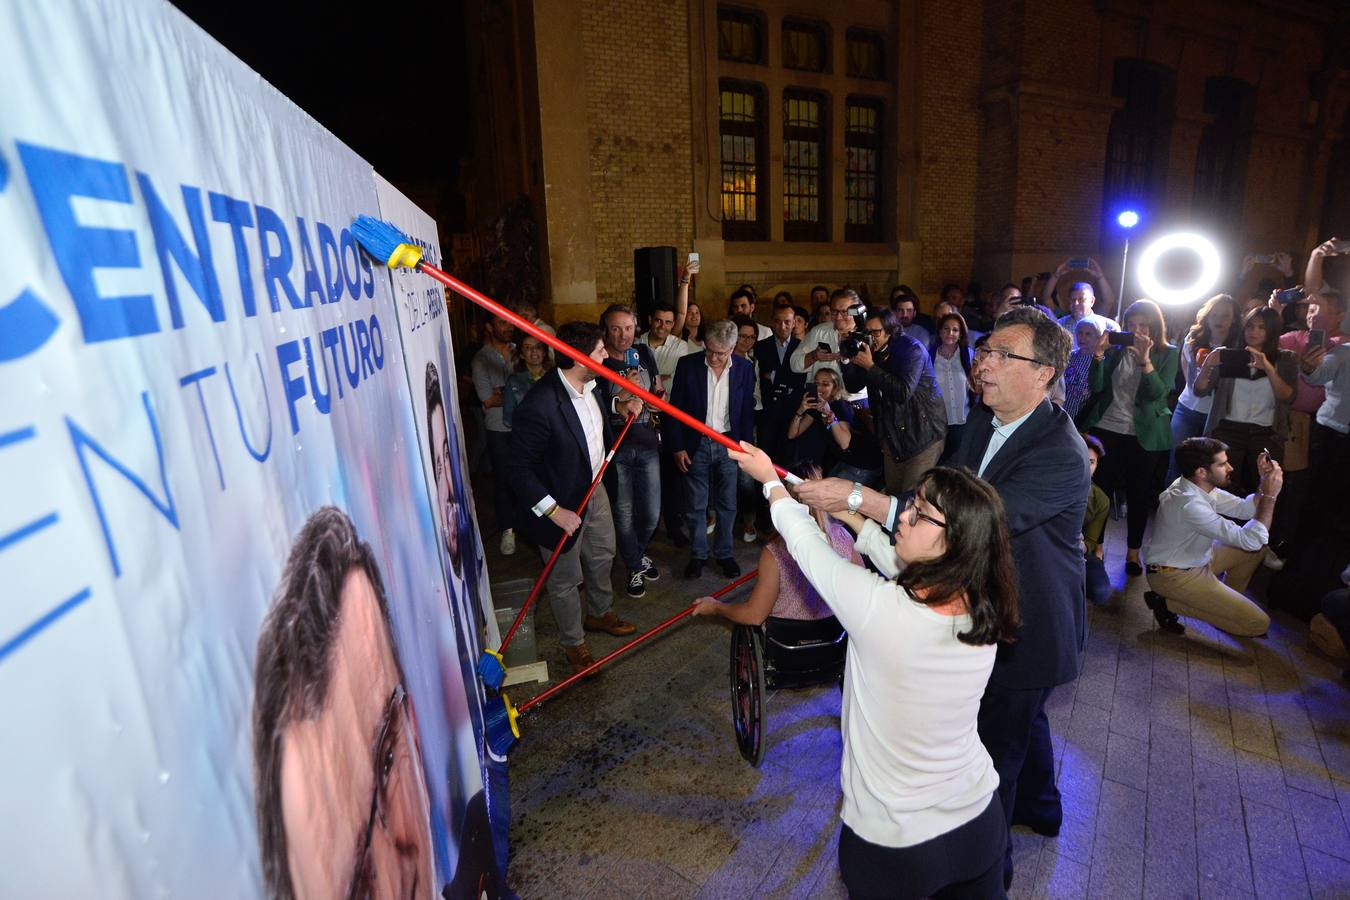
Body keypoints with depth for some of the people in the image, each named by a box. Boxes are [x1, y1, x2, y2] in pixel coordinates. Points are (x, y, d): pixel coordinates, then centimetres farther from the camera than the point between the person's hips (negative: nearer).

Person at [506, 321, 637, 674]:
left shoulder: (589, 384, -8)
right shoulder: (540, 405, -34)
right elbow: (517, 468, -27)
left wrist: (619, 406, -1)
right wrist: (554, 511, -27)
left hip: (594, 486, 8)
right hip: (562, 501, -8)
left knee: (602, 556, 27)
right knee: (565, 578, 13)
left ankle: (599, 614, 53)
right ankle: (573, 642, 38)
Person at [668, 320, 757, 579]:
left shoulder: (744, 368, -3)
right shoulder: (687, 364, -7)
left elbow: (747, 411, 4)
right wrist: (677, 447, -6)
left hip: (729, 443, 1)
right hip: (696, 444, -1)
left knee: (727, 504, 10)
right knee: (696, 505, 8)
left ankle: (724, 553, 27)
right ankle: (698, 555, 24)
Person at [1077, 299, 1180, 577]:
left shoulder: (1168, 353, 0)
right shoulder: (1116, 349, 3)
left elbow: (1158, 392, -14)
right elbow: (1096, 387, -4)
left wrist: (1145, 359, -27)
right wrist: (1099, 354, -17)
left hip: (1145, 436, 0)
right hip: (1107, 429, 1)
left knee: (1140, 494, 9)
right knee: (1099, 488, 0)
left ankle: (1133, 551, 24)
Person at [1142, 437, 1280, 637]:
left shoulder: (1201, 486, -2)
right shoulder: (1189, 504, -31)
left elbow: (1244, 509, 9)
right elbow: (1250, 540, -26)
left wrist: (1264, 481, -5)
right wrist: (1270, 495, -22)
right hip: (1174, 576, -10)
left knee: (1258, 546, 16)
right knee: (1259, 624, -8)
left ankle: (1228, 600, 22)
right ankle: (1169, 603, -5)